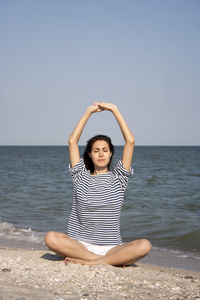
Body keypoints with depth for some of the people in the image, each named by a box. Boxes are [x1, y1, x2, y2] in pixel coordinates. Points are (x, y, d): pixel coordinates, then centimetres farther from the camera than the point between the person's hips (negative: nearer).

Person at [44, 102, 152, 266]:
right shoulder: (81, 177, 11)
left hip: (111, 247, 0)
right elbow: (72, 141, 5)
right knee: (51, 238, -30)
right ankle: (111, 260, -24)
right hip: (80, 244, 1)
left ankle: (85, 261, -25)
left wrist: (114, 110, 2)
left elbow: (130, 141, 1)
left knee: (144, 246, -29)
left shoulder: (118, 178, 9)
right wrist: (88, 112, 6)